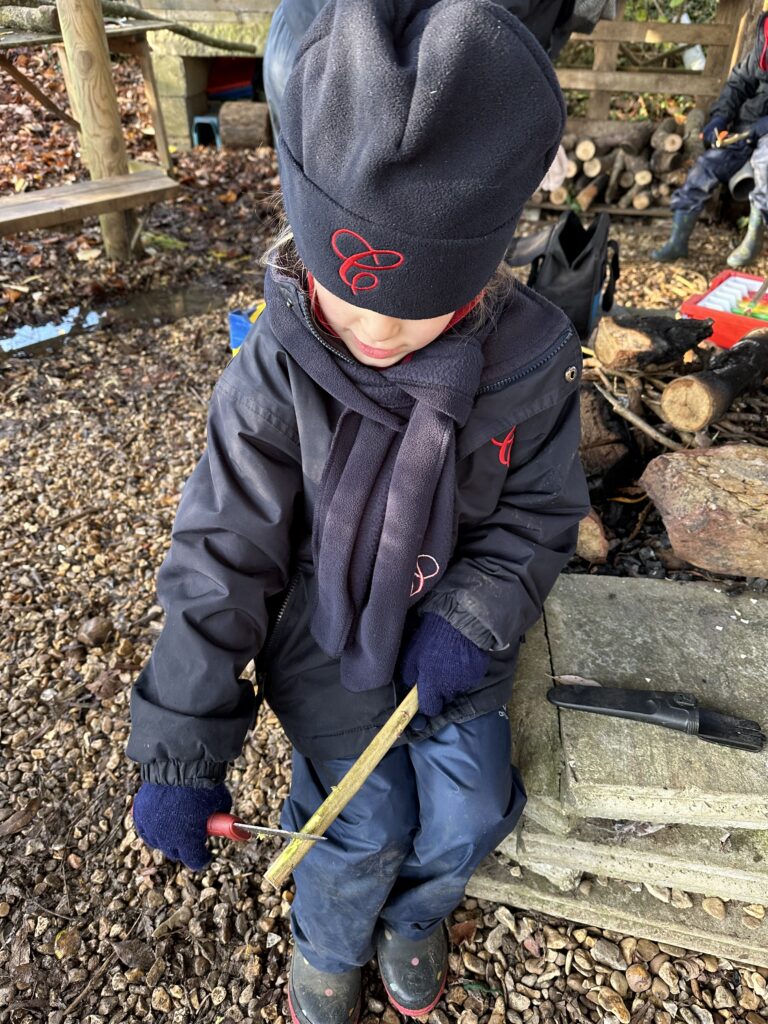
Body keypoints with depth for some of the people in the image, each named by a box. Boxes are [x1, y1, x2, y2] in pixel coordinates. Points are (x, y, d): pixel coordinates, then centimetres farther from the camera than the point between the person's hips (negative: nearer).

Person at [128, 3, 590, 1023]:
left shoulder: (528, 358, -19)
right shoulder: (277, 369, -23)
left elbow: (540, 511, -5)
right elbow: (221, 558, -20)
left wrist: (473, 617, -22)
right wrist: (182, 753, -19)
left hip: (453, 636, 3)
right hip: (326, 638, -2)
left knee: (466, 816, 8)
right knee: (365, 826, 1)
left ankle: (412, 914, 46)